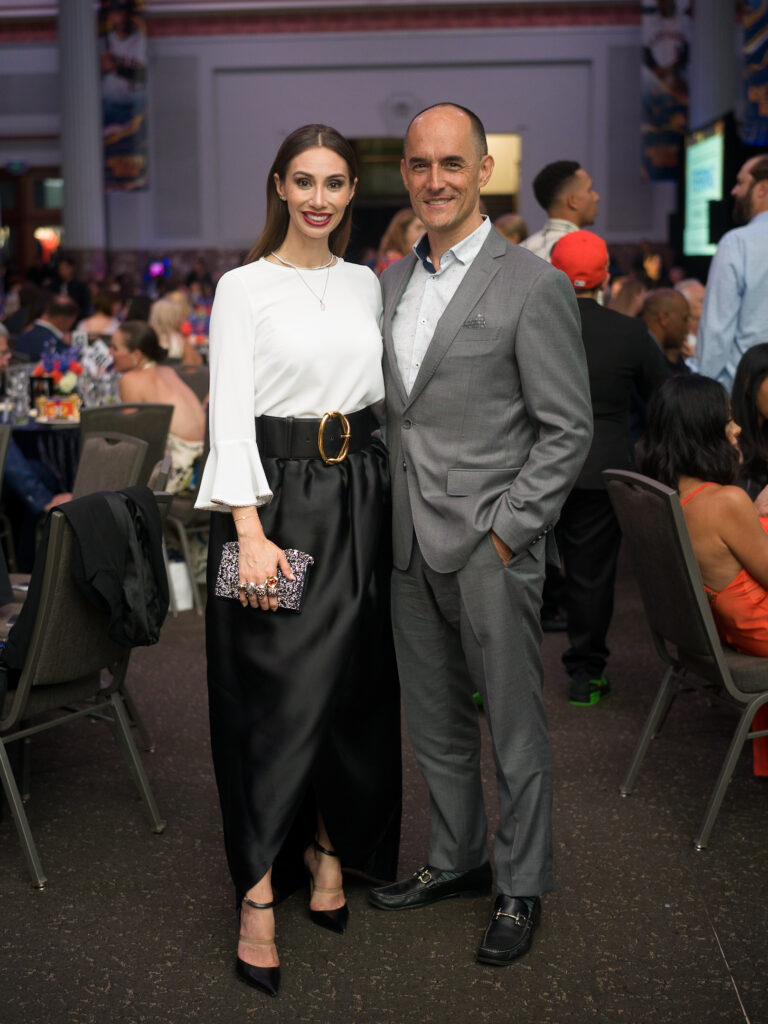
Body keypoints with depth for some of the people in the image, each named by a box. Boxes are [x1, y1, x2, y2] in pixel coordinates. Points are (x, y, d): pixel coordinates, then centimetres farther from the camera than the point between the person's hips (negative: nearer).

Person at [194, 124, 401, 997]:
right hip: (276, 496, -5)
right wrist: (251, 531, -19)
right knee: (279, 689, -5)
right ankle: (259, 891, 2)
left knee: (349, 683, 8)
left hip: (357, 497, 5)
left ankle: (329, 844, 25)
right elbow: (230, 411, -10)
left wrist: (391, 497, 10)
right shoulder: (244, 287, -4)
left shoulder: (365, 285, 11)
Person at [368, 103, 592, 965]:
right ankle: (455, 861, 35)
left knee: (514, 729, 6)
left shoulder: (533, 287, -10)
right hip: (412, 541, 6)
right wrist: (394, 515, 9)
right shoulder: (392, 280, 10)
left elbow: (567, 430, -11)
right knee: (434, 721, 17)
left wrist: (506, 532, -14)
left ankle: (520, 888, 22)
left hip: (492, 545, -6)